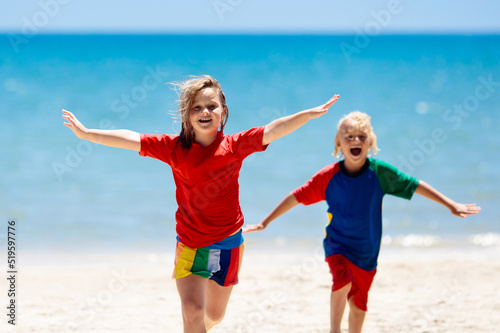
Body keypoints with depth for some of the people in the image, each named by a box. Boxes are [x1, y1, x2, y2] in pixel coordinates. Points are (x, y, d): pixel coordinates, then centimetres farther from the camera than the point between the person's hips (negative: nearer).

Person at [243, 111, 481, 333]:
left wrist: (451, 205, -2)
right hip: (338, 244, -2)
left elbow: (414, 185, -4)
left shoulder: (379, 171, -12)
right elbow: (297, 197, -6)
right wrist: (265, 223, -4)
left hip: (367, 251, 2)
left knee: (358, 307, 10)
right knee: (343, 279, -30)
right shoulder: (328, 176, -13)